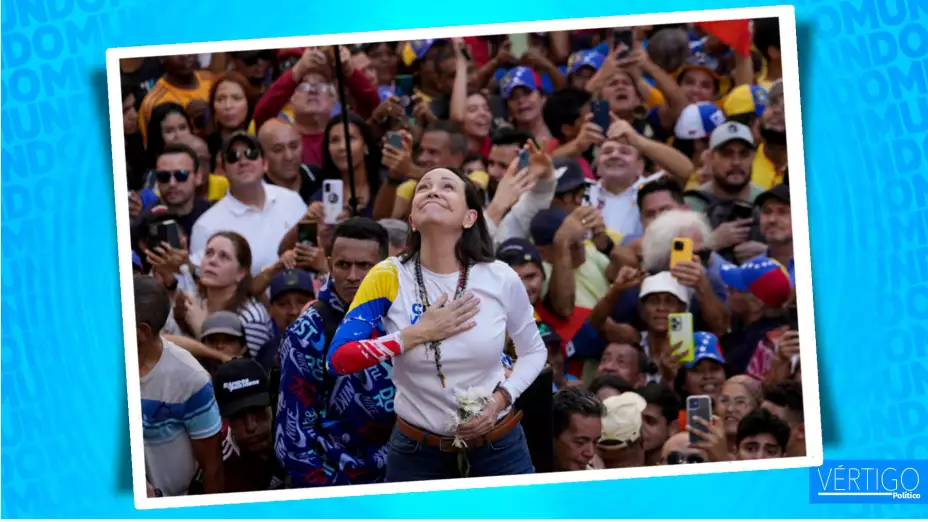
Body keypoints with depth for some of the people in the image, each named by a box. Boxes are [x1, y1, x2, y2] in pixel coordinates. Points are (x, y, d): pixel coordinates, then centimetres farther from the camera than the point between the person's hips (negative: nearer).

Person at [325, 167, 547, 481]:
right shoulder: (389, 277, -11)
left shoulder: (501, 279, -9)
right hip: (416, 451, 0)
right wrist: (419, 333, -21)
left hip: (498, 447, 1)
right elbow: (339, 359, -16)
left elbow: (534, 351, 6)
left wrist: (501, 399, -11)